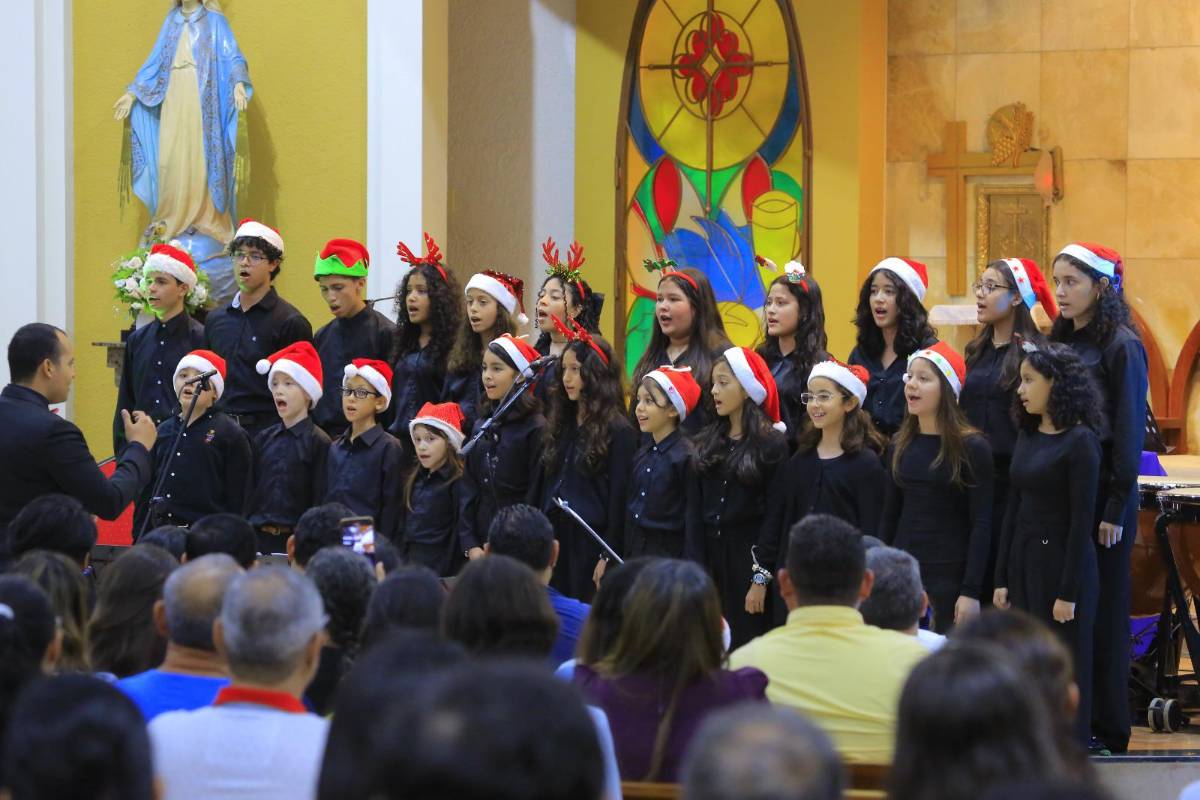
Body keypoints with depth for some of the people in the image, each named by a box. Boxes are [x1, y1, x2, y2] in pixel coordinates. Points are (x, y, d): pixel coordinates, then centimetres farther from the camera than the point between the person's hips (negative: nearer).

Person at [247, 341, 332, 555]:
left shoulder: (319, 443, -4)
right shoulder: (264, 439, 12)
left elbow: (322, 499, -6)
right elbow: (250, 491, 14)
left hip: (297, 538, -5)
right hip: (258, 536, 5)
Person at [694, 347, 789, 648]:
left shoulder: (772, 444, -6)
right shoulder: (710, 441, 10)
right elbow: (697, 505, 8)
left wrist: (762, 578, -13)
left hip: (749, 557, -5)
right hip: (710, 556, 5)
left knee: (745, 642, -3)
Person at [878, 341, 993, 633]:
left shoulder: (971, 448, -7)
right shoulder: (901, 446, 8)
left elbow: (981, 525, -8)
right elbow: (889, 517, 13)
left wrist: (971, 592, -13)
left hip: (950, 577, -5)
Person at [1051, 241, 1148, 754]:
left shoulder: (1121, 347, -9)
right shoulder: (1062, 343, 13)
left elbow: (1129, 430, -11)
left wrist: (1116, 509, -14)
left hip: (1102, 491, -7)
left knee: (1100, 611, -1)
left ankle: (1105, 728, 5)